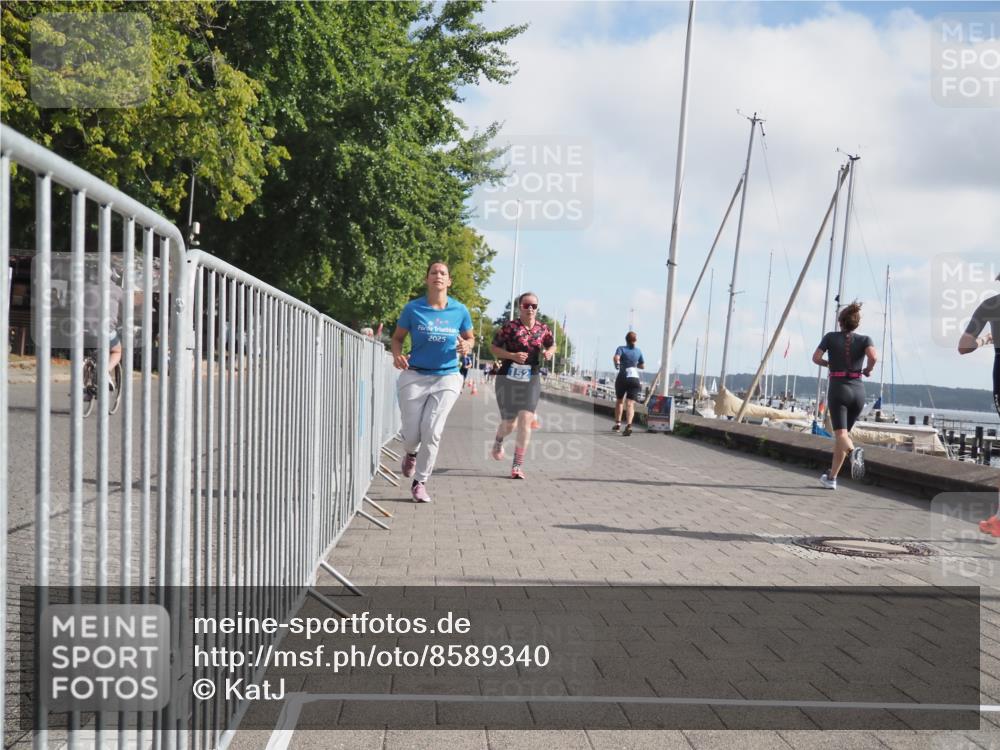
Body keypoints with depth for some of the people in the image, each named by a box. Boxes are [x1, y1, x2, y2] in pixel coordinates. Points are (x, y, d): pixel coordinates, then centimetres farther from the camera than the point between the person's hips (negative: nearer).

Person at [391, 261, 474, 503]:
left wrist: (466, 346, -8)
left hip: (447, 378, 0)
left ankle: (420, 482, 7)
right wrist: (397, 355, -14)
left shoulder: (460, 310, 1)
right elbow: (397, 337, 7)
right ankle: (411, 454, 41)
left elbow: (470, 337, 16)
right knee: (411, 434, 2)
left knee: (432, 432, -10)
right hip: (414, 377, 0)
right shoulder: (413, 308, -2)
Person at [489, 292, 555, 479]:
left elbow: (552, 345, 19)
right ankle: (498, 441, 42)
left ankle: (518, 466, -2)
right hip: (508, 378, -2)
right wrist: (512, 355, -19)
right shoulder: (510, 326, -9)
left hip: (531, 380, 2)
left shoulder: (543, 329, 3)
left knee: (525, 420, -10)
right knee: (509, 423, 4)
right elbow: (494, 348, -4)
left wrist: (549, 352, -4)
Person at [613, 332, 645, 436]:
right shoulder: (638, 351, 11)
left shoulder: (621, 349, 2)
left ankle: (617, 423, 23)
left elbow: (616, 357, -20)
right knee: (630, 404, -9)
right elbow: (643, 366, 20)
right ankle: (628, 425, -30)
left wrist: (617, 365, -3)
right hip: (635, 379, 1)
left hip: (623, 377, -1)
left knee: (620, 401, 22)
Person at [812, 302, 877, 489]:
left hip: (838, 389, -3)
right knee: (842, 433, 15)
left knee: (841, 435, -12)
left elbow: (816, 357, -5)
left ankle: (854, 451, -47)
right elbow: (874, 356, -15)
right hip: (858, 391, 3)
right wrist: (868, 370, 5)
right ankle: (831, 478, 17)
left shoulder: (831, 337, 4)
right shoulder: (864, 339, 5)